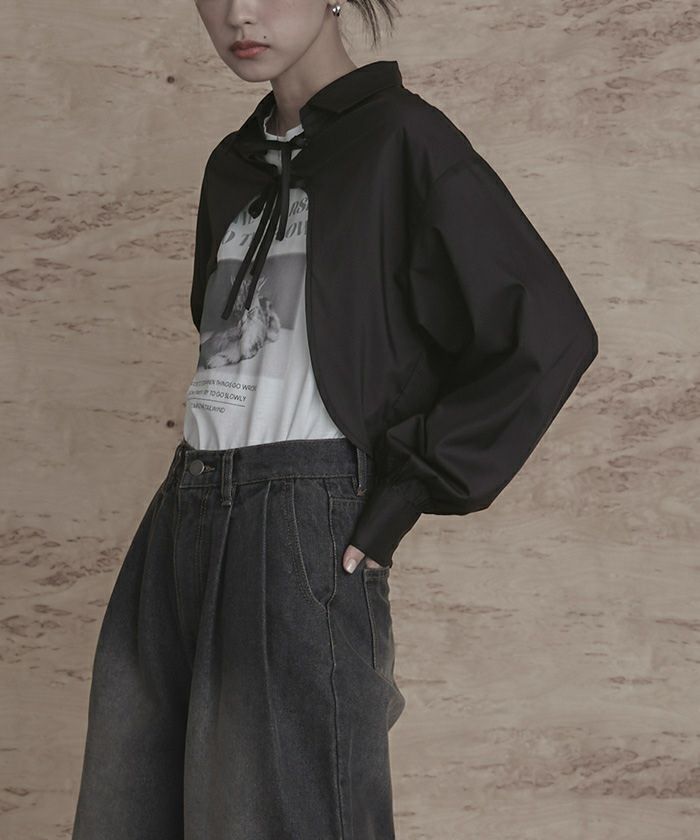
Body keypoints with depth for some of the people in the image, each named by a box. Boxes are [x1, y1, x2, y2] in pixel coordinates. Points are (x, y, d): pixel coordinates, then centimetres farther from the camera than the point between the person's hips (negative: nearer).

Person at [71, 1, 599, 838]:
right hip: (182, 520, 8)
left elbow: (545, 336, -12)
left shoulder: (400, 139, -6)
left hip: (303, 540, -8)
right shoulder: (236, 163, 17)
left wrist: (402, 495, -12)